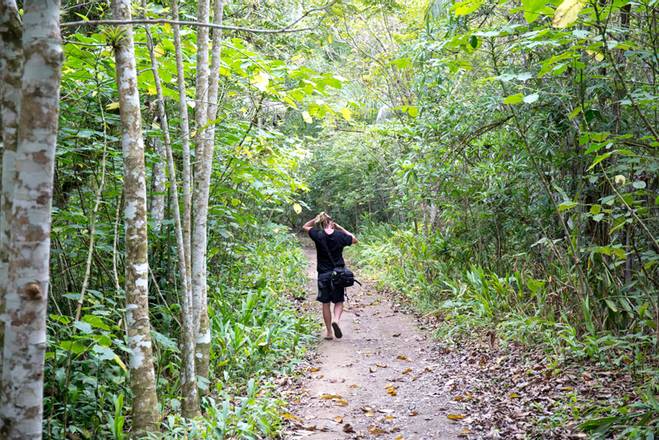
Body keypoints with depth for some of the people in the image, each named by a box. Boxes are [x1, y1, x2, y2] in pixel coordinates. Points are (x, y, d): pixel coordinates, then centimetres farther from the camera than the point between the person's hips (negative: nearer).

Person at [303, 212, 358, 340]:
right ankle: (336, 320, -18)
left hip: (323, 274, 0)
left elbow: (305, 226, 12)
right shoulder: (340, 235, -6)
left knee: (325, 303, 9)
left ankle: (329, 332, 11)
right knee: (339, 301, 10)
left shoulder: (318, 235, -7)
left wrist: (316, 218, 4)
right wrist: (340, 228, 9)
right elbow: (354, 240, 13)